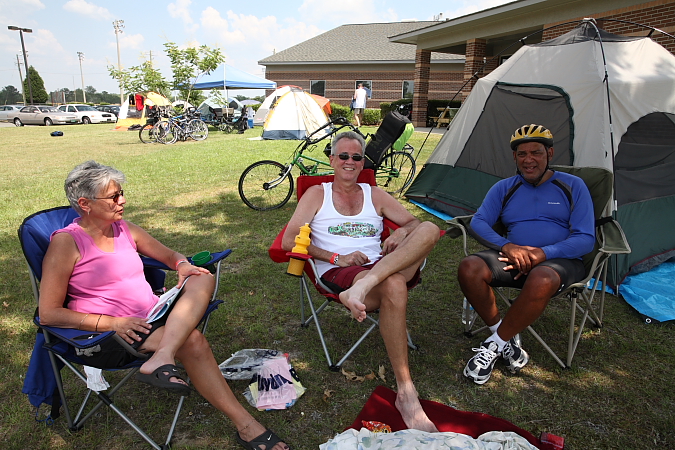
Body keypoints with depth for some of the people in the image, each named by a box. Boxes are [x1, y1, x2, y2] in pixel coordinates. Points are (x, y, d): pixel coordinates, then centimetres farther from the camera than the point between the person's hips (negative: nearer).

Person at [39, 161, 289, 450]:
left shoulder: (125, 229, 11)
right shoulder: (66, 242, -8)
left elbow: (169, 255, 21)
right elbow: (48, 313, -10)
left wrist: (183, 265, -4)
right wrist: (110, 322, -20)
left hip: (151, 318, 7)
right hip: (109, 336, -7)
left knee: (203, 280, -16)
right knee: (192, 340, -28)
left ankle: (160, 360, -36)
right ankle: (244, 424, -21)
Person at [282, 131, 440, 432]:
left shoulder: (375, 195, 22)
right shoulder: (317, 194, 12)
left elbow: (414, 222, 20)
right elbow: (289, 240, 1)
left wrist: (402, 232, -6)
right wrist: (337, 258, -10)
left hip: (383, 267, 4)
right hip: (338, 274, -4)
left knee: (429, 230, -23)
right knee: (394, 287, -38)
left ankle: (362, 288, -43)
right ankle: (405, 394, -30)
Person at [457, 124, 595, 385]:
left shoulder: (572, 186, 7)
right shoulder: (504, 188, 13)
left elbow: (585, 238, -2)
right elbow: (479, 222, 0)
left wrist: (543, 253, -19)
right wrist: (507, 246, -20)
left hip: (559, 260, -2)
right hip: (513, 257, 3)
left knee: (541, 280, -40)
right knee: (469, 269, -28)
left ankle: (496, 344, -19)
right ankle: (508, 340, -12)